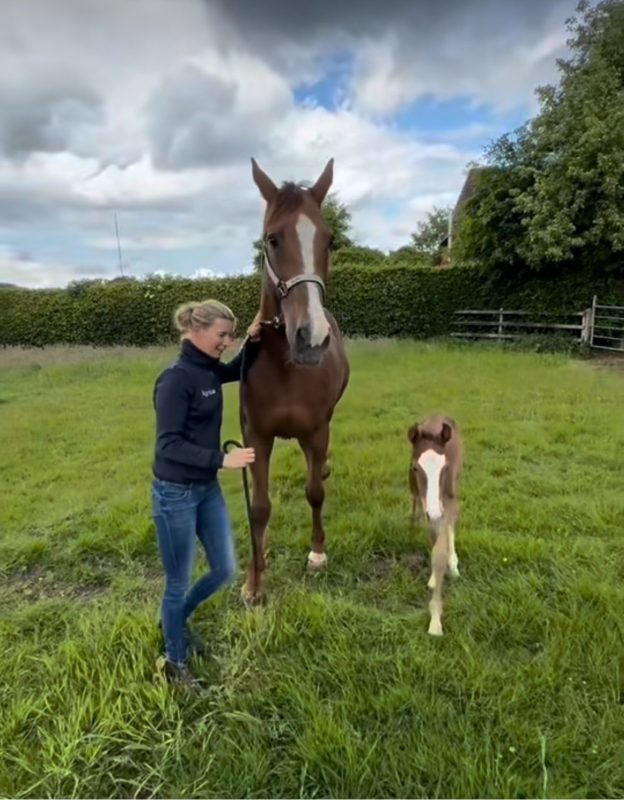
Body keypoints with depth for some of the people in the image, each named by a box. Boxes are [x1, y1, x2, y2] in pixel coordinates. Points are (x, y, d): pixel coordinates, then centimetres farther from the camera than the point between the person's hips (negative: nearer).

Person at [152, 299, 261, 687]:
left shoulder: (209, 371, 3)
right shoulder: (176, 379, -21)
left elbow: (240, 370, 25)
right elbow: (168, 445, -24)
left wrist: (253, 341, 8)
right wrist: (223, 459, -29)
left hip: (208, 489, 8)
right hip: (175, 494, -8)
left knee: (225, 571, 16)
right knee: (179, 582, 9)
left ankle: (177, 618, 43)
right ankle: (175, 662, 33)